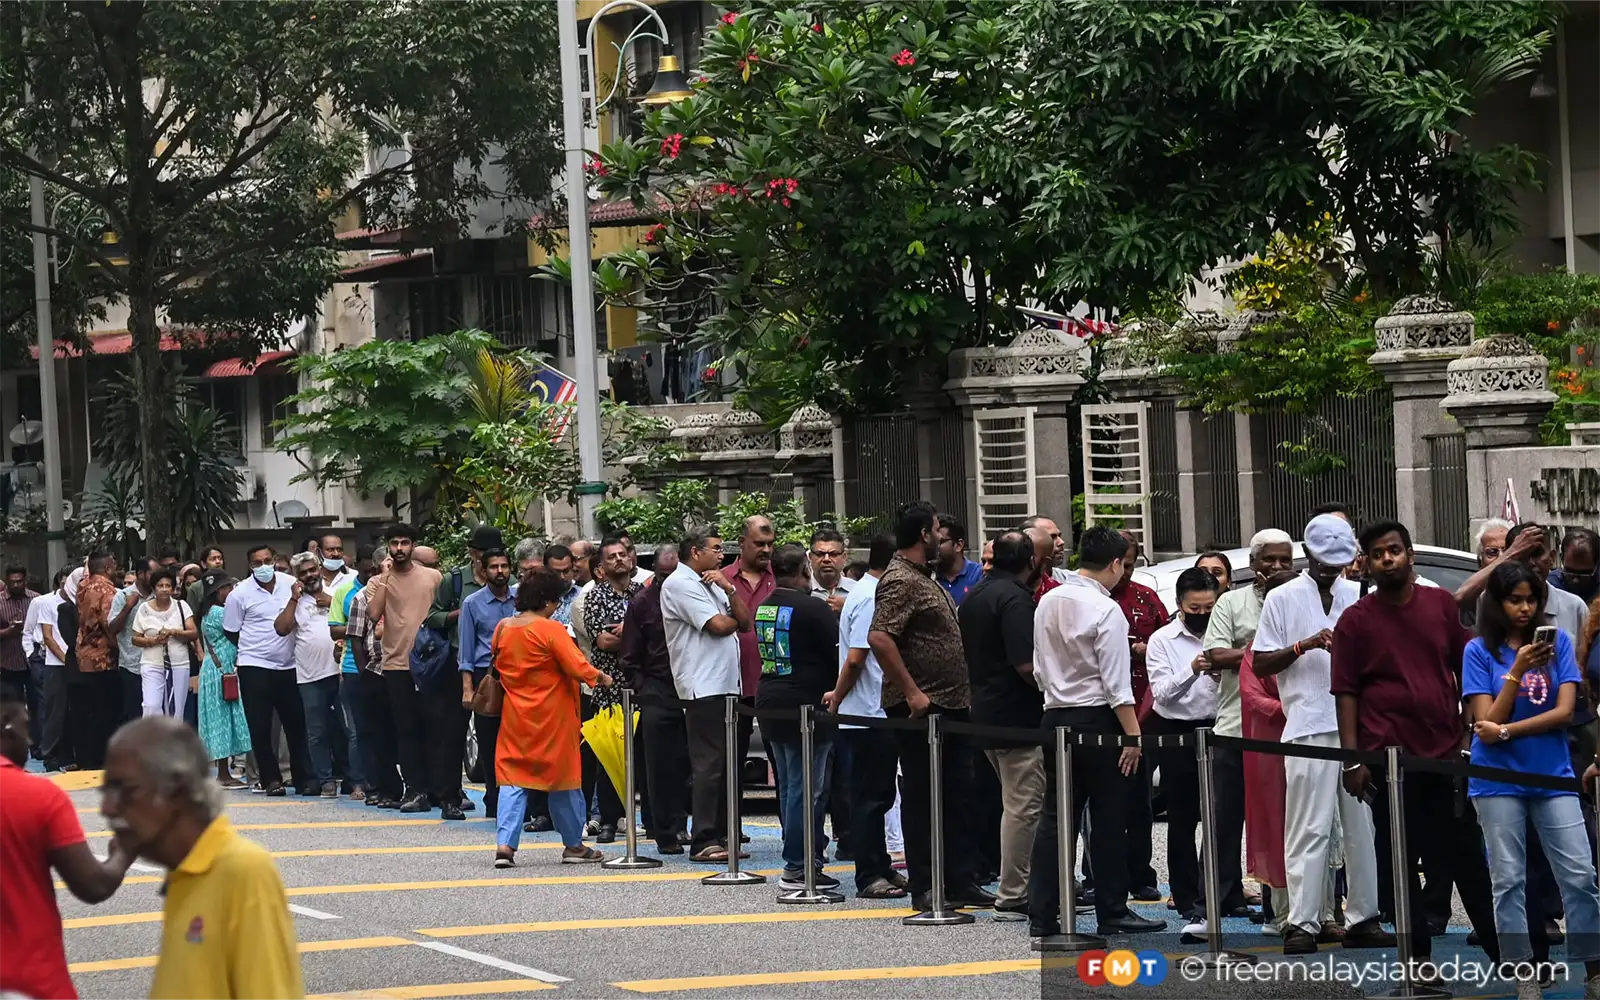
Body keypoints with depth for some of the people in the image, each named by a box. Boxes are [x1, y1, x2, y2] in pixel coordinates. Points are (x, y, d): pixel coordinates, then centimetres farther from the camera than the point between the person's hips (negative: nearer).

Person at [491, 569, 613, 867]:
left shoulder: (503, 628, 3)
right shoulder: (551, 629, -15)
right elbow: (578, 668, -19)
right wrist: (600, 677, -1)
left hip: (515, 716, 5)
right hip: (551, 717, -4)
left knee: (512, 778, 4)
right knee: (562, 777, 8)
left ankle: (505, 843, -12)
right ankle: (573, 845, 17)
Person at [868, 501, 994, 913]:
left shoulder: (924, 579, 18)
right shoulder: (900, 581, -14)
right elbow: (879, 638, -26)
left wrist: (962, 695, 20)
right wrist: (911, 692, -25)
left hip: (952, 707, 10)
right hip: (921, 709, -10)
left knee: (959, 796, 11)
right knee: (922, 798, -3)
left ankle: (962, 882, 16)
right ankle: (925, 890, 2)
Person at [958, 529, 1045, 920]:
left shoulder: (974, 595, 13)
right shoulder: (1015, 599, -16)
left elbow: (967, 654, 21)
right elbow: (1026, 664, -24)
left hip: (984, 711, 10)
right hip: (1018, 716, -10)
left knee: (1017, 804, 18)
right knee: (1022, 807, -4)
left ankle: (1017, 888, 23)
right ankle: (1012, 898, -2)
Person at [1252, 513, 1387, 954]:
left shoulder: (1358, 597, 16)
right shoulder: (1283, 599, 5)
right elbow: (1260, 665, 1)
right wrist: (1305, 645, -13)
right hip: (1309, 729, -4)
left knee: (1362, 828, 5)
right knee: (1309, 830, -8)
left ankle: (1362, 918, 10)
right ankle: (1301, 923, -7)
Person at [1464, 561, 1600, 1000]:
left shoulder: (1557, 643, 3)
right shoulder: (1480, 651, -1)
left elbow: (1564, 711, -5)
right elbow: (1486, 724, -6)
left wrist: (1505, 731, -13)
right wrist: (1517, 671, -16)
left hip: (1552, 776, 1)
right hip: (1499, 780, -1)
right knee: (1508, 879, -2)